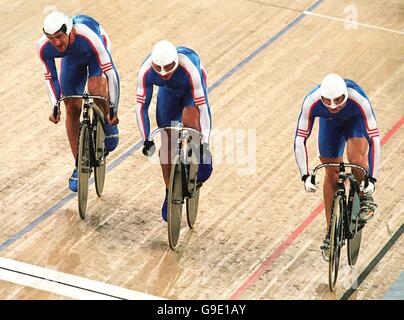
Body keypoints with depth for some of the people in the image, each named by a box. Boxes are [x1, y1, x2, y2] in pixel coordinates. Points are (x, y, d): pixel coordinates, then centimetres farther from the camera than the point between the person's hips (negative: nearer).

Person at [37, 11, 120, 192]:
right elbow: (50, 78, -14)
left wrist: (113, 110, -36)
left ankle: (109, 126, -2)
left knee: (95, 89, -33)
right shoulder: (44, 47, -33)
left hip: (95, 54, -3)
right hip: (72, 59, 3)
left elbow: (110, 72, -38)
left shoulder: (88, 36, -44)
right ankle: (78, 167, 12)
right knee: (72, 110, -1)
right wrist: (55, 107, -23)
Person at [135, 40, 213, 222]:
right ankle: (169, 195, 13)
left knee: (189, 122, -33)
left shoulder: (190, 68, -42)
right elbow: (141, 106, -24)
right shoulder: (146, 72, -34)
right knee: (166, 142, -1)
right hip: (168, 91, 3)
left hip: (190, 88, -3)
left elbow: (202, 106, -38)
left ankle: (200, 160, -5)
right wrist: (146, 140, -29)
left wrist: (205, 144, -39)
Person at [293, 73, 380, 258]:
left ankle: (365, 197, 0)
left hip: (355, 120, -2)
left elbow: (374, 139, -38)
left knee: (356, 158, -30)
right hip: (330, 123, 2)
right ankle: (331, 232, 14)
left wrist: (371, 178, -42)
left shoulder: (359, 100, -41)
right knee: (332, 174, 1)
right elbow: (300, 139, -32)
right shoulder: (311, 102, -37)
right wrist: (305, 176, -39)